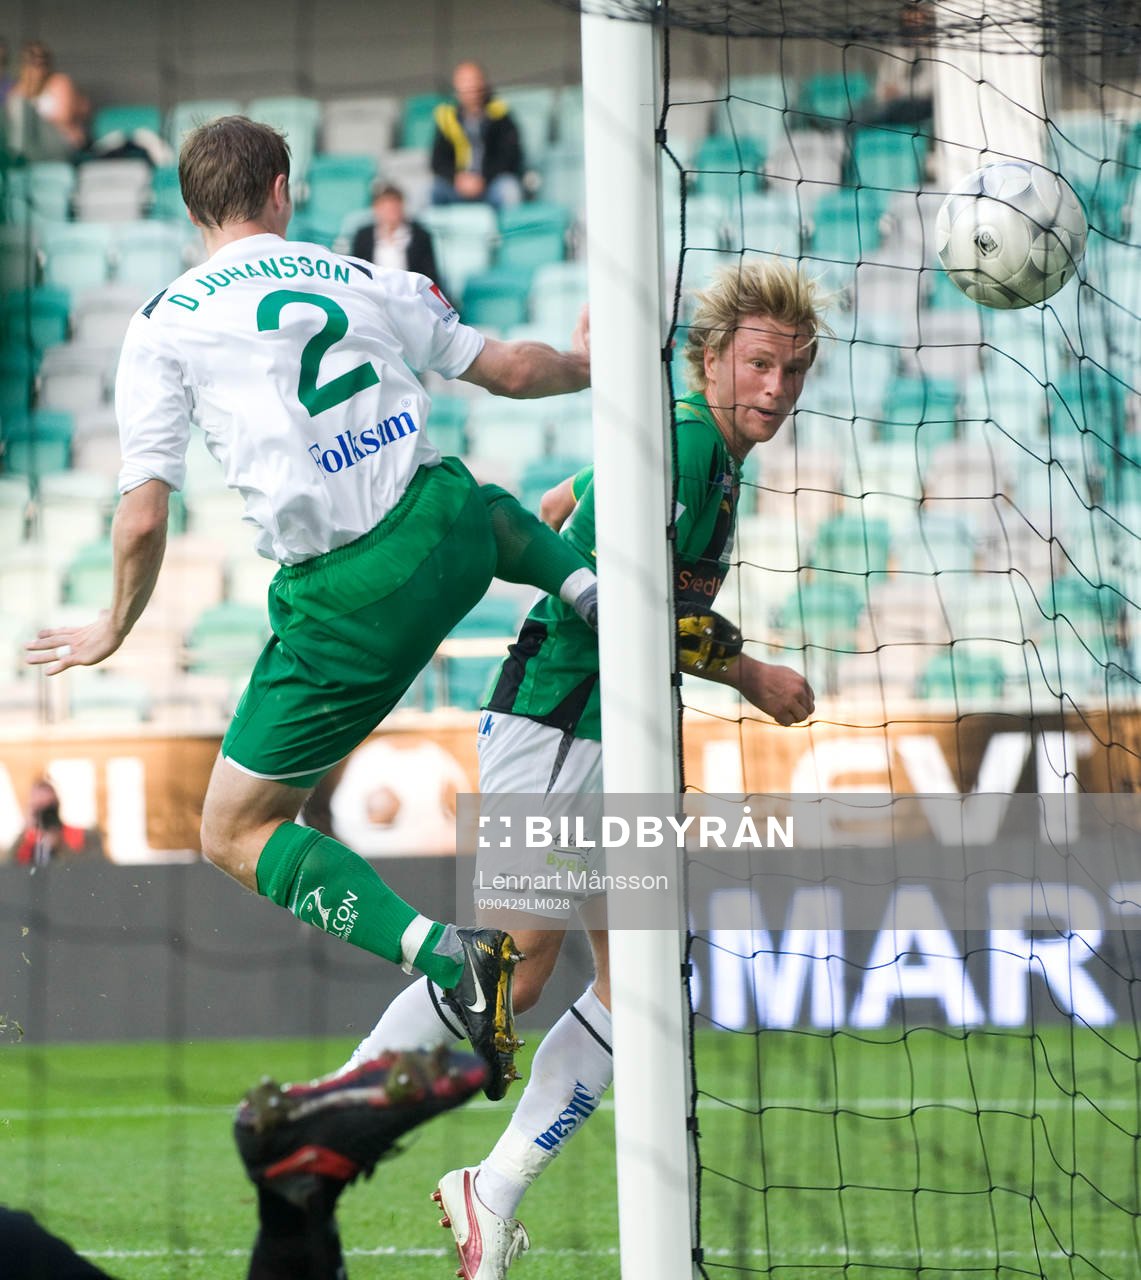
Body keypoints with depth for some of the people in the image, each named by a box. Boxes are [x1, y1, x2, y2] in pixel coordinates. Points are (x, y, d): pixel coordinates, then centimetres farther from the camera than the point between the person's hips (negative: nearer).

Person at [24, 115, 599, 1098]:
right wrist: (591, 366, 40)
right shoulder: (362, 281, 10)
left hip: (345, 602, -5)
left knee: (235, 835, 8)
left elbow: (144, 518, -6)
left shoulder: (165, 326, -1)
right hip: (444, 532, 5)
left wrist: (116, 629, 13)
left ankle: (445, 955, -13)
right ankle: (591, 589, 14)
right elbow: (513, 370, 17)